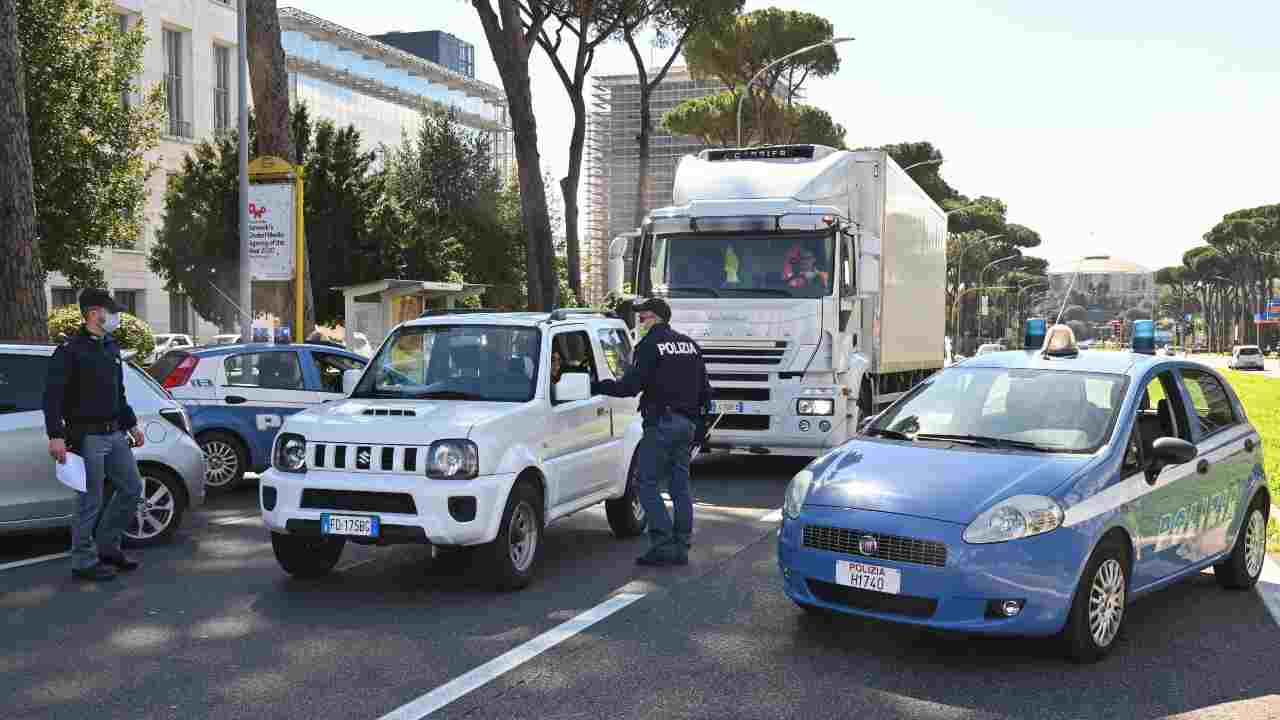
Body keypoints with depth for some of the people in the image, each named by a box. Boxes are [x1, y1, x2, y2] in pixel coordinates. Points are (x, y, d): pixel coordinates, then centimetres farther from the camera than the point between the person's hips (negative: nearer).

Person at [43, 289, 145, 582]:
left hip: (115, 434, 8)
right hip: (88, 437, -8)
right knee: (91, 502, -2)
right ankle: (84, 562, 11)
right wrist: (56, 436, -23)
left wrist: (131, 425, 23)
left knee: (132, 489, 12)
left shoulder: (111, 347, 14)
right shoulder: (71, 350, -12)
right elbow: (52, 396, -16)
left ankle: (107, 548, 26)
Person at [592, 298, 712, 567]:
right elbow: (705, 390, 19)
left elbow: (631, 385, -16)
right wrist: (700, 426, 24)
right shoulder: (690, 345, 17)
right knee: (680, 486, 9)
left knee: (647, 484, -3)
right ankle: (681, 547, 10)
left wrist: (598, 387, -4)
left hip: (662, 423, -8)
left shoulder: (651, 345, -8)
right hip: (687, 423, 8)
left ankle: (662, 545, -10)